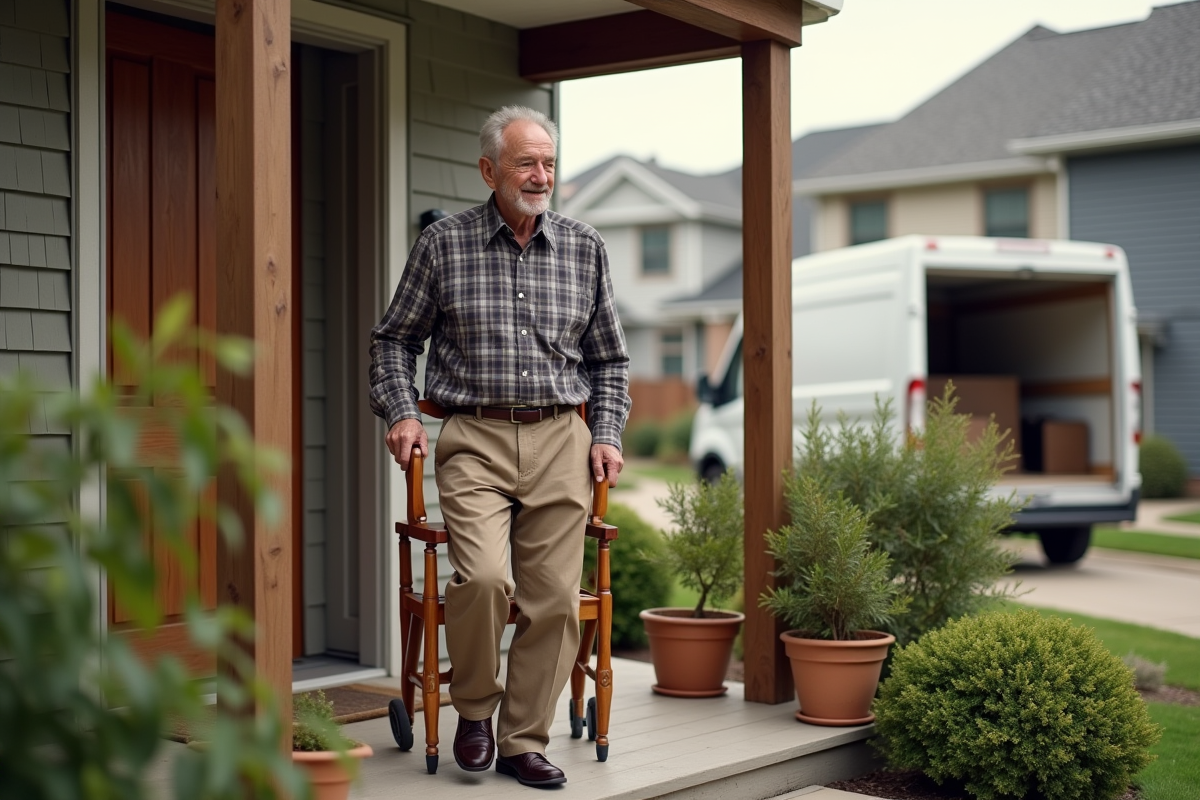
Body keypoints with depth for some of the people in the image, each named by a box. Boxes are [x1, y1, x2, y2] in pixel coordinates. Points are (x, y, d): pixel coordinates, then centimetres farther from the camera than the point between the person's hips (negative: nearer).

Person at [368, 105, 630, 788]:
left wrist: (607, 434, 5)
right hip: (474, 438, -2)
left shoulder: (585, 249, 10)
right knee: (483, 576, -22)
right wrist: (401, 412, 0)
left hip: (561, 438, 2)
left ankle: (525, 741, 14)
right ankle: (475, 709, 5)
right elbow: (395, 340, 14)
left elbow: (611, 358, 17)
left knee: (554, 597, -2)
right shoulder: (443, 245, 5)